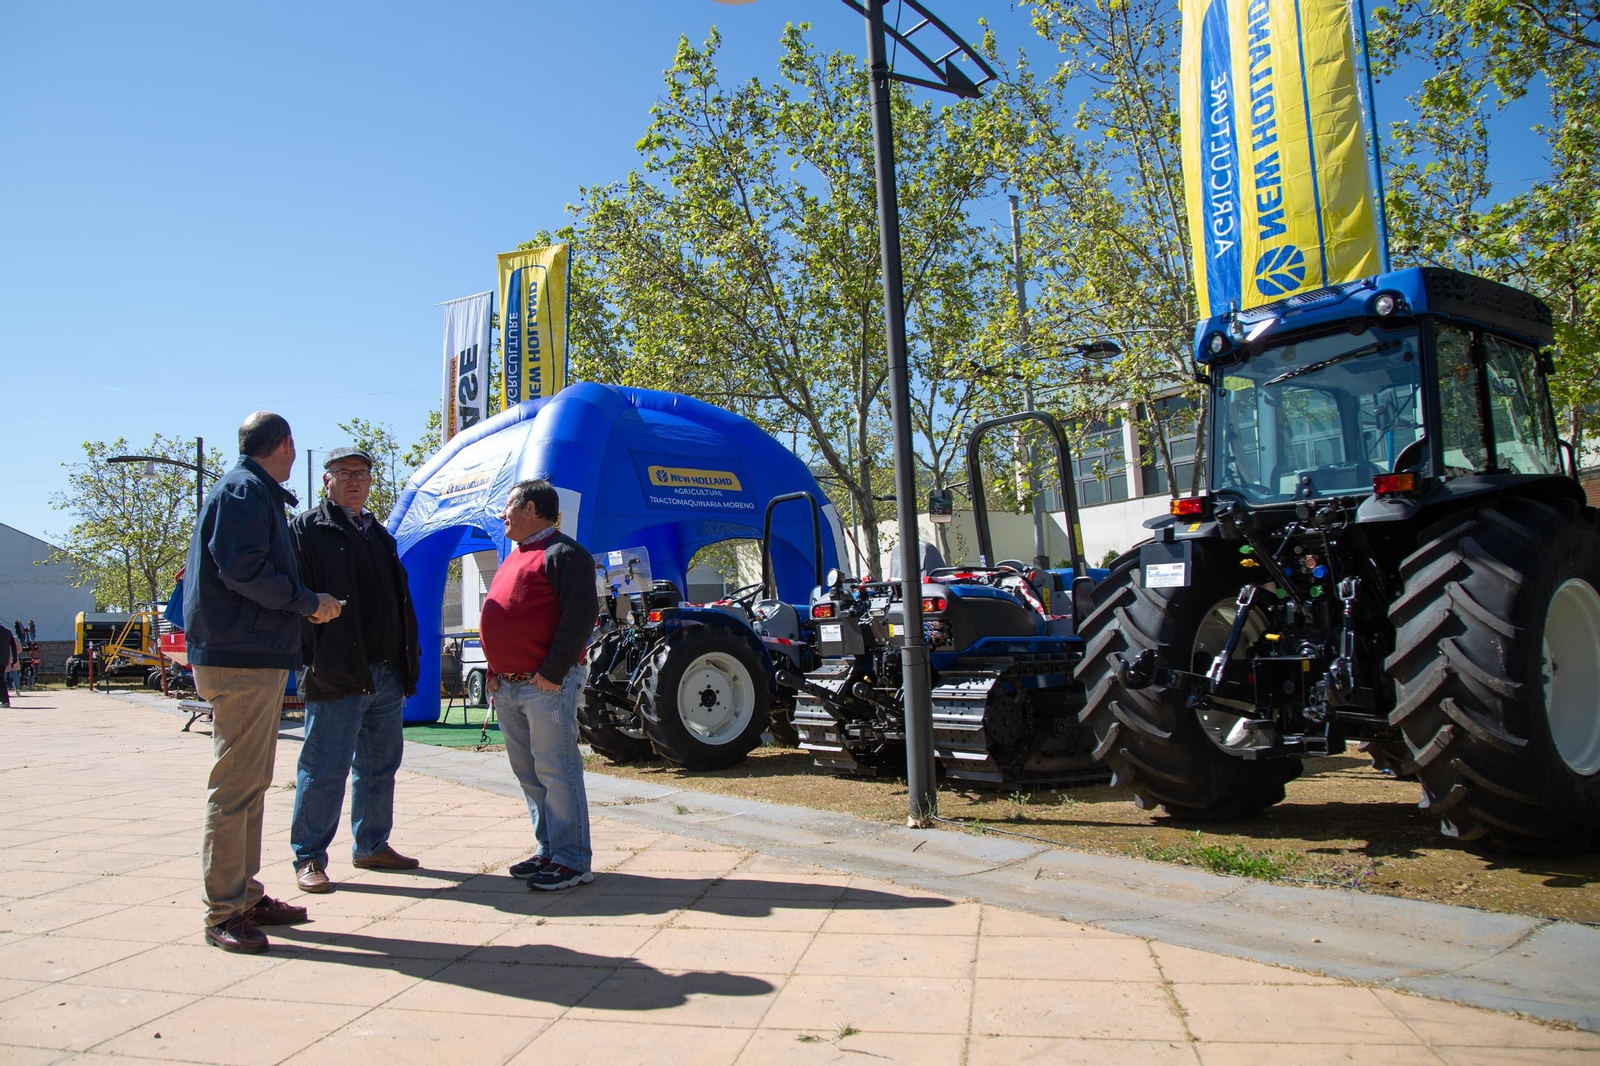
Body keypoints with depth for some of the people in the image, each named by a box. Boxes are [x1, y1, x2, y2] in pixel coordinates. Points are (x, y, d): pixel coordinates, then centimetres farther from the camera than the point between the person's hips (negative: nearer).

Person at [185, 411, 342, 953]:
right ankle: (223, 912, 0)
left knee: (250, 784, 15)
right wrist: (308, 602, -12)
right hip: (241, 659, -11)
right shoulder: (245, 491, -10)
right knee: (235, 784, -7)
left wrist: (303, 603, 14)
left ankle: (244, 896, 23)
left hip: (259, 659, 11)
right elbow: (242, 569, -20)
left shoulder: (258, 493, 21)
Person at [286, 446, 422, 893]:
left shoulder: (380, 534, 20)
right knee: (324, 770, -1)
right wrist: (314, 659, -18)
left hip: (386, 675, 7)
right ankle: (308, 857, 10)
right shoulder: (305, 529, -2)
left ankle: (372, 846, 26)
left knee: (380, 767, 14)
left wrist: (407, 664, 13)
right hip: (337, 675, -7)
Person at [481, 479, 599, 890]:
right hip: (507, 687, 10)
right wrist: (495, 671, 14)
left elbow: (581, 615, -17)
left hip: (546, 686, -9)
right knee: (529, 774, 13)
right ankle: (548, 851, 23)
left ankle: (572, 860, 0)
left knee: (556, 771, -6)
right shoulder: (515, 558, 21)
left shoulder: (563, 553, -9)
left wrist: (553, 672, -19)